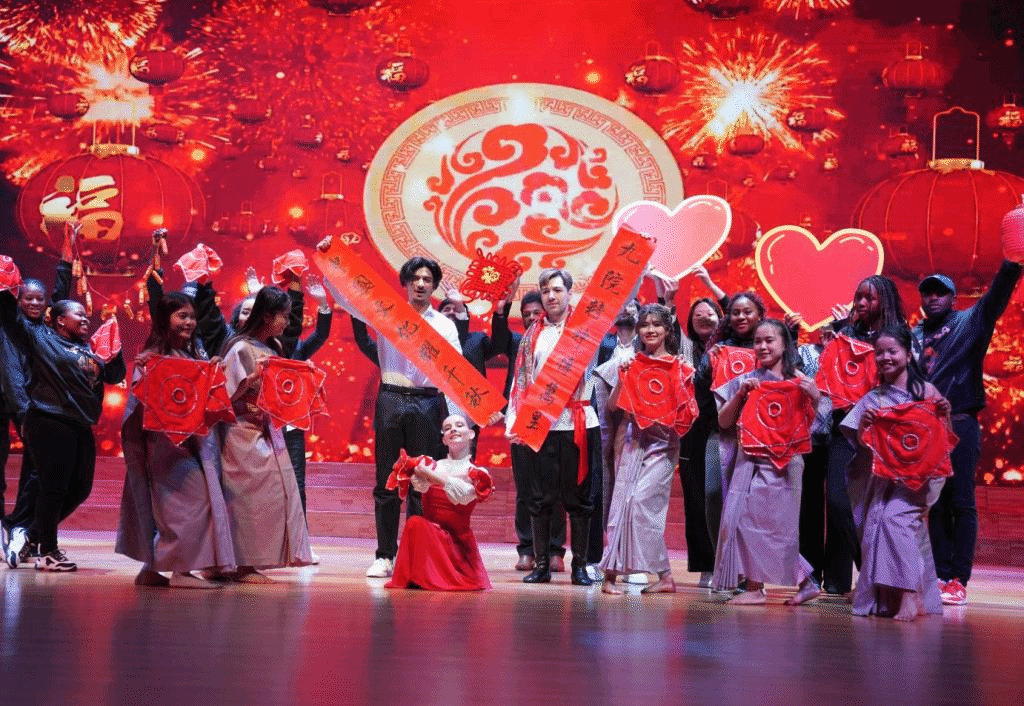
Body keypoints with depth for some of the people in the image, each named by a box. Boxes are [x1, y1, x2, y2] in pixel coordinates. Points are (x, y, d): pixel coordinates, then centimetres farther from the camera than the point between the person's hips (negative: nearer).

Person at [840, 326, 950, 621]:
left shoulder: (925, 390, 0)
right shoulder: (873, 398, 9)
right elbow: (862, 443, 7)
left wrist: (944, 414, -17)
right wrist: (864, 424, -13)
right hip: (883, 474, 4)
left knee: (895, 517, -22)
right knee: (876, 525, -4)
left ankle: (910, 595, -18)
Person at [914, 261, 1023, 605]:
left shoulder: (970, 321, 5)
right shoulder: (914, 336, 14)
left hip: (960, 425, -4)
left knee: (961, 503, -3)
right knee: (935, 504, 6)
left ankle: (959, 580, -3)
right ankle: (941, 575, 10)